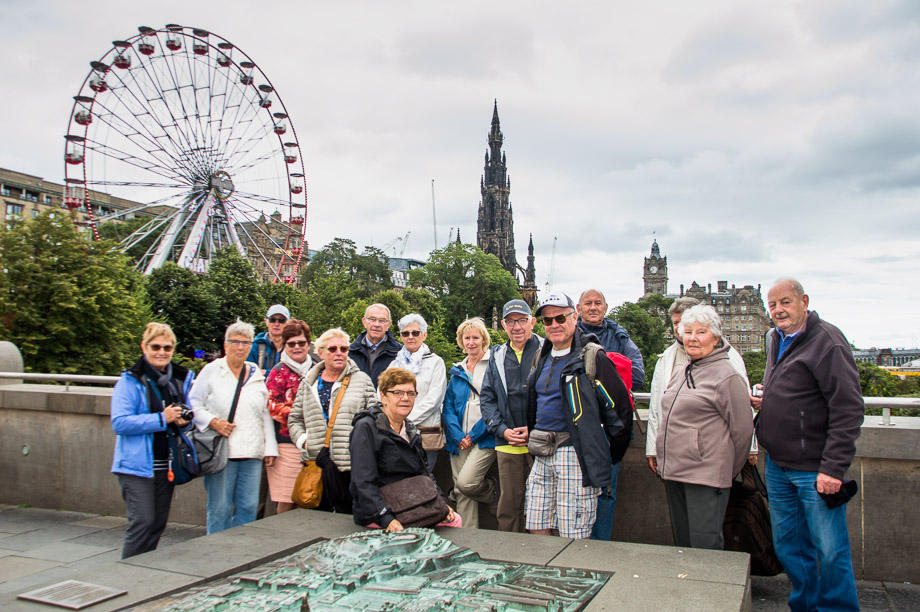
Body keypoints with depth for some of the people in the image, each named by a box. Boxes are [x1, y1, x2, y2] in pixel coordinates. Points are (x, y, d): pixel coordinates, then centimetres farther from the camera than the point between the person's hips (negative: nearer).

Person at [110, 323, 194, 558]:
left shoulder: (182, 379, 9)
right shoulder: (130, 381, -8)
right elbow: (119, 423, -16)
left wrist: (184, 420, -3)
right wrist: (162, 418, -19)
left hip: (167, 466, 6)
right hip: (137, 465, -6)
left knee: (158, 523, 12)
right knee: (142, 521, -9)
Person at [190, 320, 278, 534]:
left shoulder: (257, 375, 14)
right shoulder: (211, 371, 4)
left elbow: (266, 414, 14)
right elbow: (193, 404, 4)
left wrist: (270, 448, 9)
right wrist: (213, 422, -12)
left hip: (252, 453, 3)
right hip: (220, 452, -3)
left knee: (249, 506, 4)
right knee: (219, 507, 1)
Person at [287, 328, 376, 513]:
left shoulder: (361, 380, 5)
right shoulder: (308, 384, 13)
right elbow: (294, 419, 17)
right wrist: (303, 440, 1)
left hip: (352, 463, -2)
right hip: (317, 461, 3)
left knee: (349, 513, -1)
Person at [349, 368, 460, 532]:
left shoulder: (411, 430, 15)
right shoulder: (366, 428, -10)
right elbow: (363, 483, -18)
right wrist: (386, 519, -28)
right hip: (374, 516, -7)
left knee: (455, 519, -12)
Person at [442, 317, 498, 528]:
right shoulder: (457, 371, 16)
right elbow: (448, 406, 11)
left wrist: (475, 434, -11)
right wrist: (458, 436, -5)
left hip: (485, 438, -5)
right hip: (460, 440, 5)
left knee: (466, 483, -17)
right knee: (461, 492, 4)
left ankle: (497, 493, 12)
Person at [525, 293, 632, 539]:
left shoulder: (591, 357, -9)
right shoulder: (542, 357, 14)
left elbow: (620, 407, -8)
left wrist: (611, 454, -2)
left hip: (576, 455, -7)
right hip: (542, 454, 7)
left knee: (573, 539, -2)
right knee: (537, 531, 10)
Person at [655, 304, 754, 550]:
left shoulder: (727, 376, -9)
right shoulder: (680, 373, 15)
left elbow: (742, 429, -8)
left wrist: (726, 470, 1)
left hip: (705, 476, -8)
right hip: (672, 473, 8)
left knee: (705, 548, -3)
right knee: (682, 542, 16)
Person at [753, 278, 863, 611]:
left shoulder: (827, 341, -14)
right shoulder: (779, 340, 13)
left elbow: (848, 409, -18)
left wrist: (834, 467, -22)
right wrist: (765, 401, 6)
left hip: (814, 469, -8)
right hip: (777, 465, 8)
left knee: (830, 553, 2)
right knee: (788, 547, 17)